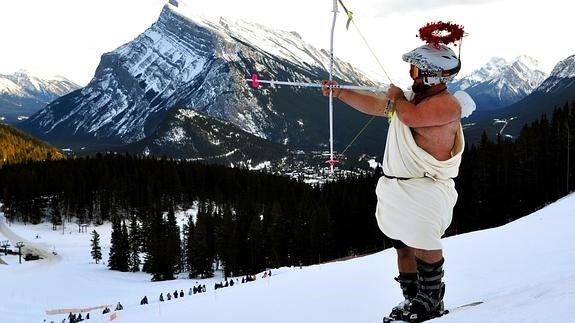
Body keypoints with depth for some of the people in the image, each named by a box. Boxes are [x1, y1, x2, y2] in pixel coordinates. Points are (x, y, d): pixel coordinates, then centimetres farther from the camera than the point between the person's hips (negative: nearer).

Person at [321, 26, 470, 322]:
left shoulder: (448, 104, -14)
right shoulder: (412, 97, 15)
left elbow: (409, 116, -28)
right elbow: (375, 106, 22)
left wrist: (396, 97, -6)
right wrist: (340, 92, 17)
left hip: (426, 190, -9)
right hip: (396, 187, 9)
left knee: (424, 245, -16)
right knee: (404, 245, 12)